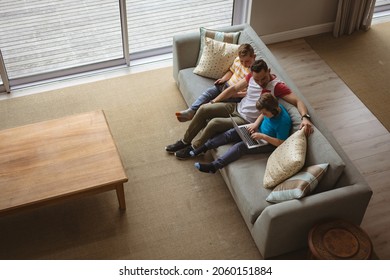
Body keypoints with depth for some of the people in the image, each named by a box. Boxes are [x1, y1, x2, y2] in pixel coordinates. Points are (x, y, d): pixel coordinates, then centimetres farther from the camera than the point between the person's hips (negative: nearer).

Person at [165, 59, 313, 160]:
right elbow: (234, 88, 8)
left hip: (246, 121, -6)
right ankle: (185, 141, 9)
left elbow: (297, 101, -30)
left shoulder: (277, 86, -23)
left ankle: (193, 148, 1)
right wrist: (213, 102, 7)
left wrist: (305, 117, -51)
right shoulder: (252, 77, -4)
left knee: (214, 123, -24)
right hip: (236, 108, 7)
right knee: (204, 109, -7)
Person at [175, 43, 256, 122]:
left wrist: (237, 94, -28)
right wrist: (223, 79, 4)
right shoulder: (237, 60, 0)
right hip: (226, 84, 7)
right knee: (209, 91, -11)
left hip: (236, 94, -7)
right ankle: (191, 111, -17)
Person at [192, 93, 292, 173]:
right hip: (259, 131, 8)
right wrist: (255, 124, -5)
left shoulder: (283, 121, -32)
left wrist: (262, 136, -31)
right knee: (231, 133, -8)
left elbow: (281, 143, -27)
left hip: (269, 143, -8)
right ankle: (205, 147, -2)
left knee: (241, 146, -26)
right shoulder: (274, 107, -9)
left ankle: (214, 166, -29)